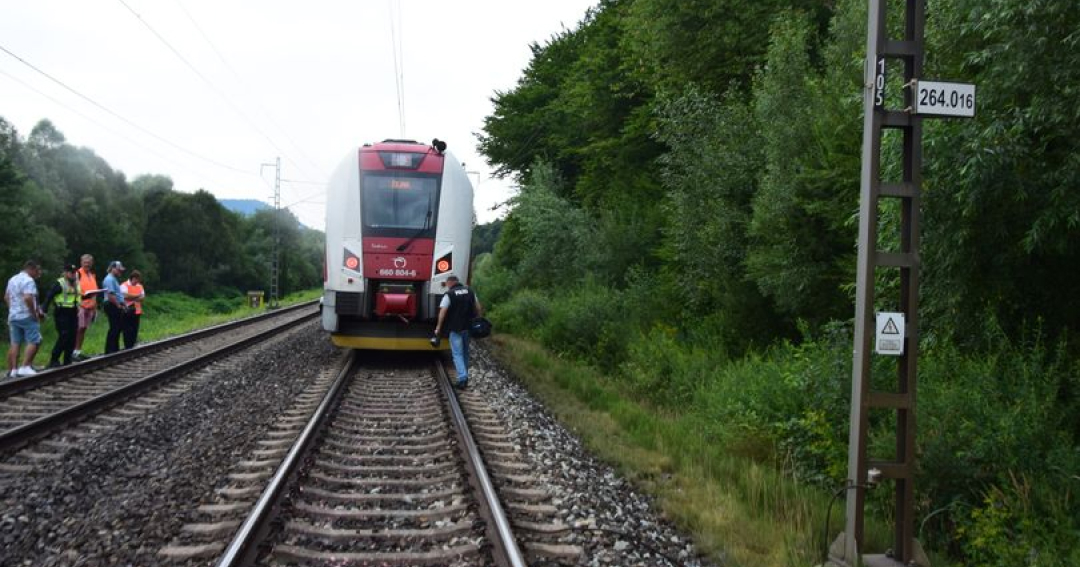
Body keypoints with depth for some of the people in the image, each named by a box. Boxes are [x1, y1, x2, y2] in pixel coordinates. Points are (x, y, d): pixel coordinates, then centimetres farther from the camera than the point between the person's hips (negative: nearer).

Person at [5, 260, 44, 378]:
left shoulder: (12, 279, 15)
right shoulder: (29, 281, -14)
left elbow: (6, 297, 22)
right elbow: (28, 298, -27)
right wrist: (35, 313, -19)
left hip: (13, 316, 9)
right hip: (27, 316, -9)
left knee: (15, 343, 9)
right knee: (34, 342, -4)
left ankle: (13, 369, 7)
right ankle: (25, 367, -11)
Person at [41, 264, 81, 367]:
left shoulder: (76, 284, 15)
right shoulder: (59, 284, -9)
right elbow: (49, 296, -14)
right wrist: (44, 309, -21)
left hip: (73, 313, 8)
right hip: (62, 313, -8)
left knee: (72, 337, 7)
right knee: (63, 337, -13)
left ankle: (67, 361, 15)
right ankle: (54, 360, -4)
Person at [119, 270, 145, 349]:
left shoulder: (139, 286, 15)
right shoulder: (124, 285, -3)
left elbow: (142, 297, 9)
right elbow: (125, 295, -17)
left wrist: (131, 297, -8)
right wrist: (137, 296, -6)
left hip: (137, 311, 5)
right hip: (128, 311, -5)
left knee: (135, 329, 5)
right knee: (127, 329, -3)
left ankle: (132, 345, 12)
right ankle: (127, 346, 0)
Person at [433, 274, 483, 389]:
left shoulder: (449, 294, -9)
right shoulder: (470, 292, 7)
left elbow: (442, 312, -14)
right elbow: (478, 307, 9)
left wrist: (438, 327, -8)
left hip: (455, 328, -5)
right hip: (468, 327, 5)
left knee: (457, 353, -2)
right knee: (465, 352, 19)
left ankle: (462, 378, -15)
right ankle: (465, 377, 27)